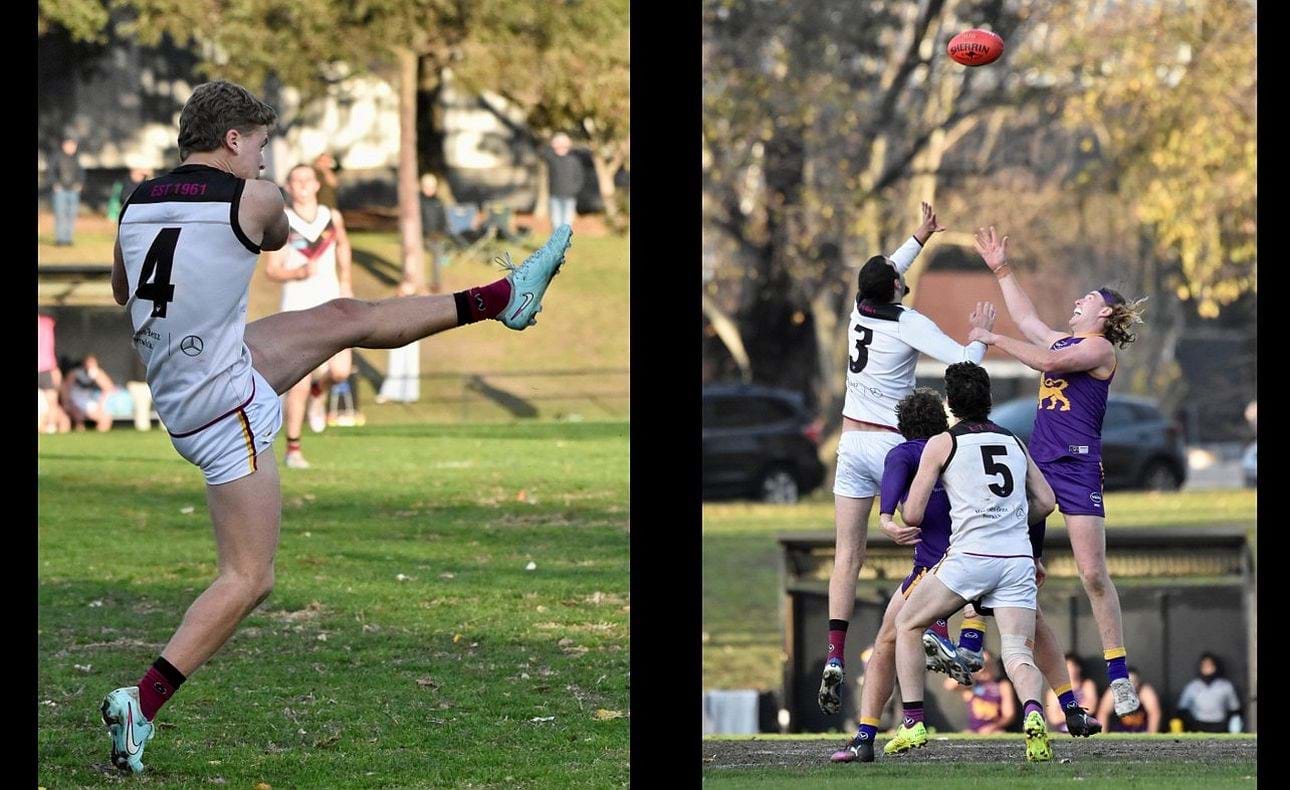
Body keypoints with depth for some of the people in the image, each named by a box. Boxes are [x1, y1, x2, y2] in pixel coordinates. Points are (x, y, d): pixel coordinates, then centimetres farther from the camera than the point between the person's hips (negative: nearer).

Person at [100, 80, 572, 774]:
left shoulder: (136, 203, 2)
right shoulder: (254, 198, -15)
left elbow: (121, 294, 22)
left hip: (177, 388, 8)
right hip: (225, 409, -8)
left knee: (347, 318, 21)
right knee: (248, 579, -6)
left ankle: (502, 297, 36)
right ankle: (139, 703, -14)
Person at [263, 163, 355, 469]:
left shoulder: (331, 217, 4)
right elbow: (271, 270, -6)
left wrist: (346, 283, 18)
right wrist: (300, 272, -23)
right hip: (297, 308, -3)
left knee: (340, 371, -13)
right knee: (300, 383, -6)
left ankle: (319, 392, 25)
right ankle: (293, 449, 8)